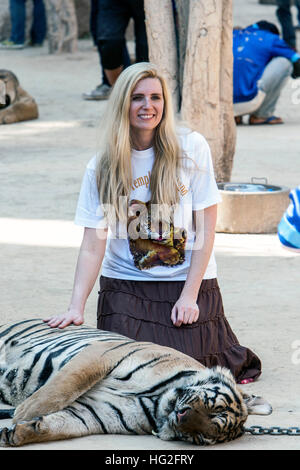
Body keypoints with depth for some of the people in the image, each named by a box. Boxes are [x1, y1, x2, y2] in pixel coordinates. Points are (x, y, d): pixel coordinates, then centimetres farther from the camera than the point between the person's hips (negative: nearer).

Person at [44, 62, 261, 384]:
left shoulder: (191, 148, -5)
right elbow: (93, 243, -6)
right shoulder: (101, 168, -1)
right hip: (125, 284, 1)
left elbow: (206, 228, -5)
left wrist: (189, 295, -11)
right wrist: (76, 307, -18)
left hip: (189, 282, -1)